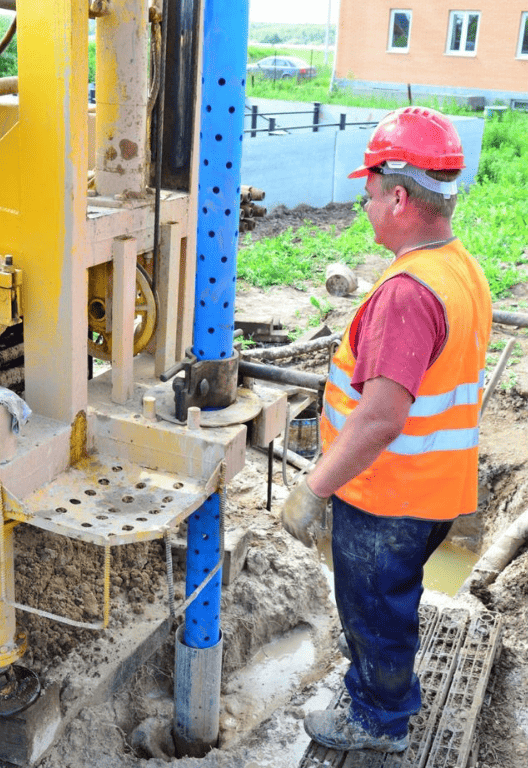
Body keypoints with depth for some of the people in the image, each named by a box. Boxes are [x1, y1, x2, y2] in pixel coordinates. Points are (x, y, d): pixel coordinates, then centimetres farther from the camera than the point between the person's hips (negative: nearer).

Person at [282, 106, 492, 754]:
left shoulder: (409, 291, -30)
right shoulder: (463, 268, 3)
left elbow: (381, 419, -35)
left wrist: (312, 490, -26)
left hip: (386, 498, -9)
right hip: (435, 486, 9)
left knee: (374, 614, 14)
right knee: (388, 603, 28)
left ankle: (379, 723, 37)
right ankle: (388, 698, 49)